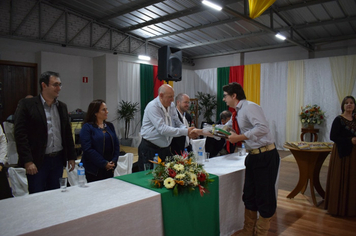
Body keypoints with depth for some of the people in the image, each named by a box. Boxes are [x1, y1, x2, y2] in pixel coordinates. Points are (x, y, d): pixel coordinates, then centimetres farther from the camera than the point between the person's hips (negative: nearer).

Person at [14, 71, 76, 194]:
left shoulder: (62, 106, 10)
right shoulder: (27, 105, -6)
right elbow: (20, 134, -10)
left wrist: (71, 157, 11)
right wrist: (27, 161, -15)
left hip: (58, 160, 5)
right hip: (37, 162, -5)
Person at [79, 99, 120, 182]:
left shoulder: (110, 126, 11)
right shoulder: (87, 127, -7)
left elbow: (116, 145, 10)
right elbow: (88, 149, -15)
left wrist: (114, 161, -5)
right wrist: (104, 163, -17)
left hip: (109, 169, 5)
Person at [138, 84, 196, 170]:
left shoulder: (171, 105, 6)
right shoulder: (152, 107, -19)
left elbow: (178, 123, 10)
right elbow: (162, 129, -27)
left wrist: (187, 129, -13)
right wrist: (185, 132, -28)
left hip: (165, 148, 7)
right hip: (150, 148, -7)